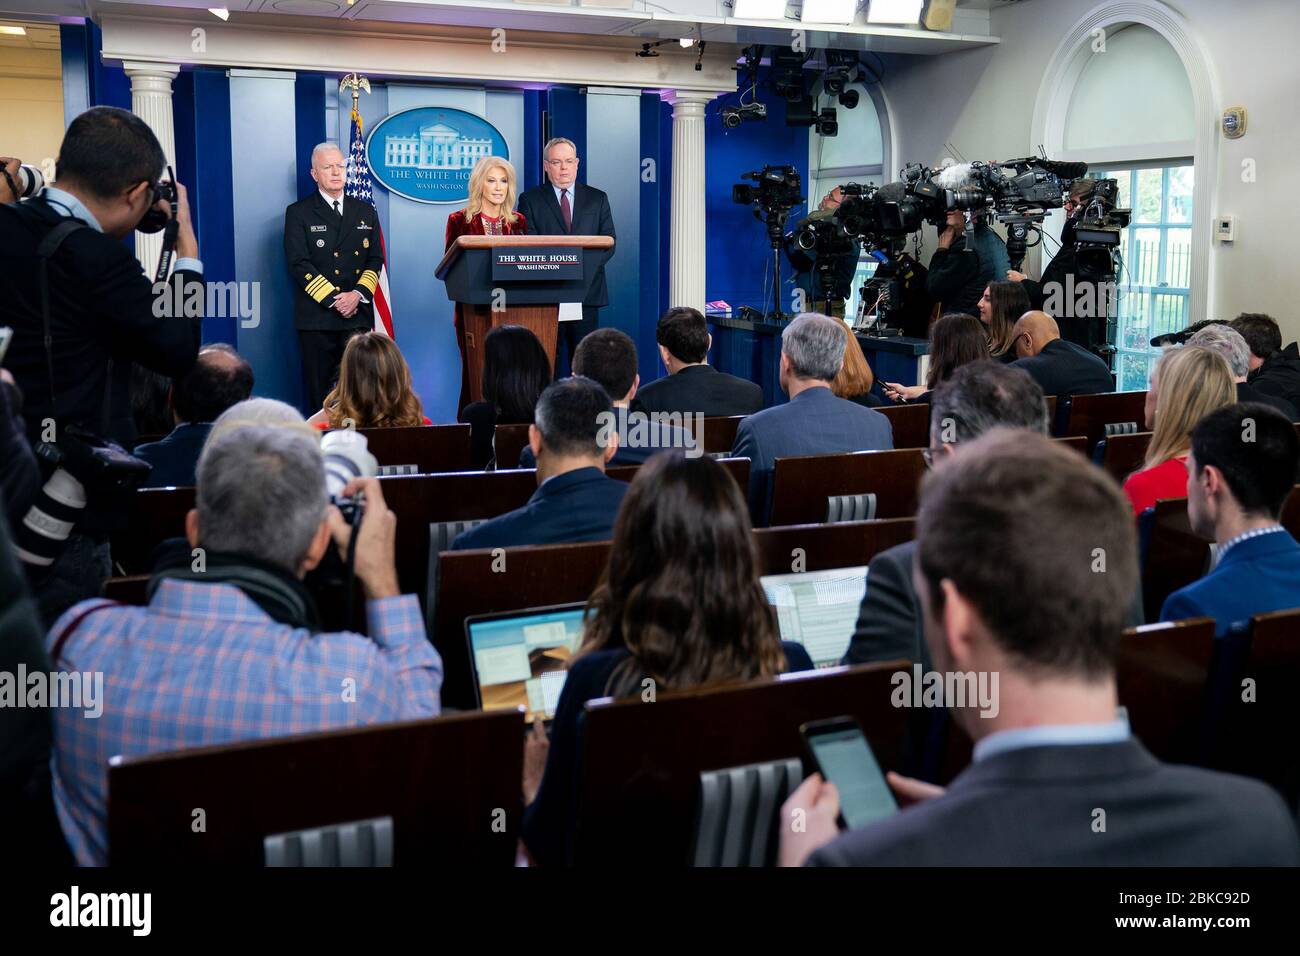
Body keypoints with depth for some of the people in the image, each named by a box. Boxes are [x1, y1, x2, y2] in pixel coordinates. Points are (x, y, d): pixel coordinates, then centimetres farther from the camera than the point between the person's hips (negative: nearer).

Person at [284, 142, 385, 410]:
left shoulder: (365, 211, 15)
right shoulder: (298, 213, 5)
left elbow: (375, 259, 10)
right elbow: (298, 264, -4)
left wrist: (358, 294, -7)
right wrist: (333, 299, -12)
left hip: (358, 313, 2)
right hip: (316, 315, -2)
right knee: (318, 387, 0)